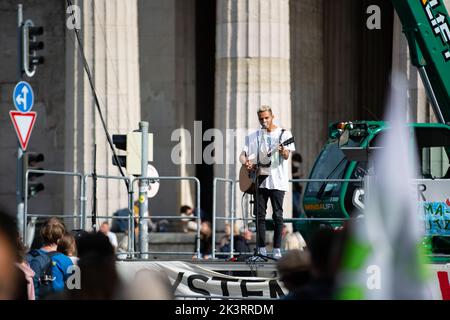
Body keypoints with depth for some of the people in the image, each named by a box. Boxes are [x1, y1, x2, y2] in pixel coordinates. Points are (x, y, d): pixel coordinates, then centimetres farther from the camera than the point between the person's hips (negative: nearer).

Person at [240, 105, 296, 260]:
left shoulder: (284, 134, 5)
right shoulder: (253, 137, 14)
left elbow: (286, 156, -6)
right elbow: (242, 155, 12)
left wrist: (283, 151, -29)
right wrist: (246, 162, -10)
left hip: (277, 180, -3)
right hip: (259, 179, 3)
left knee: (277, 215, -4)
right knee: (260, 215, 0)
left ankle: (277, 249, -3)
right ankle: (261, 249, 2)